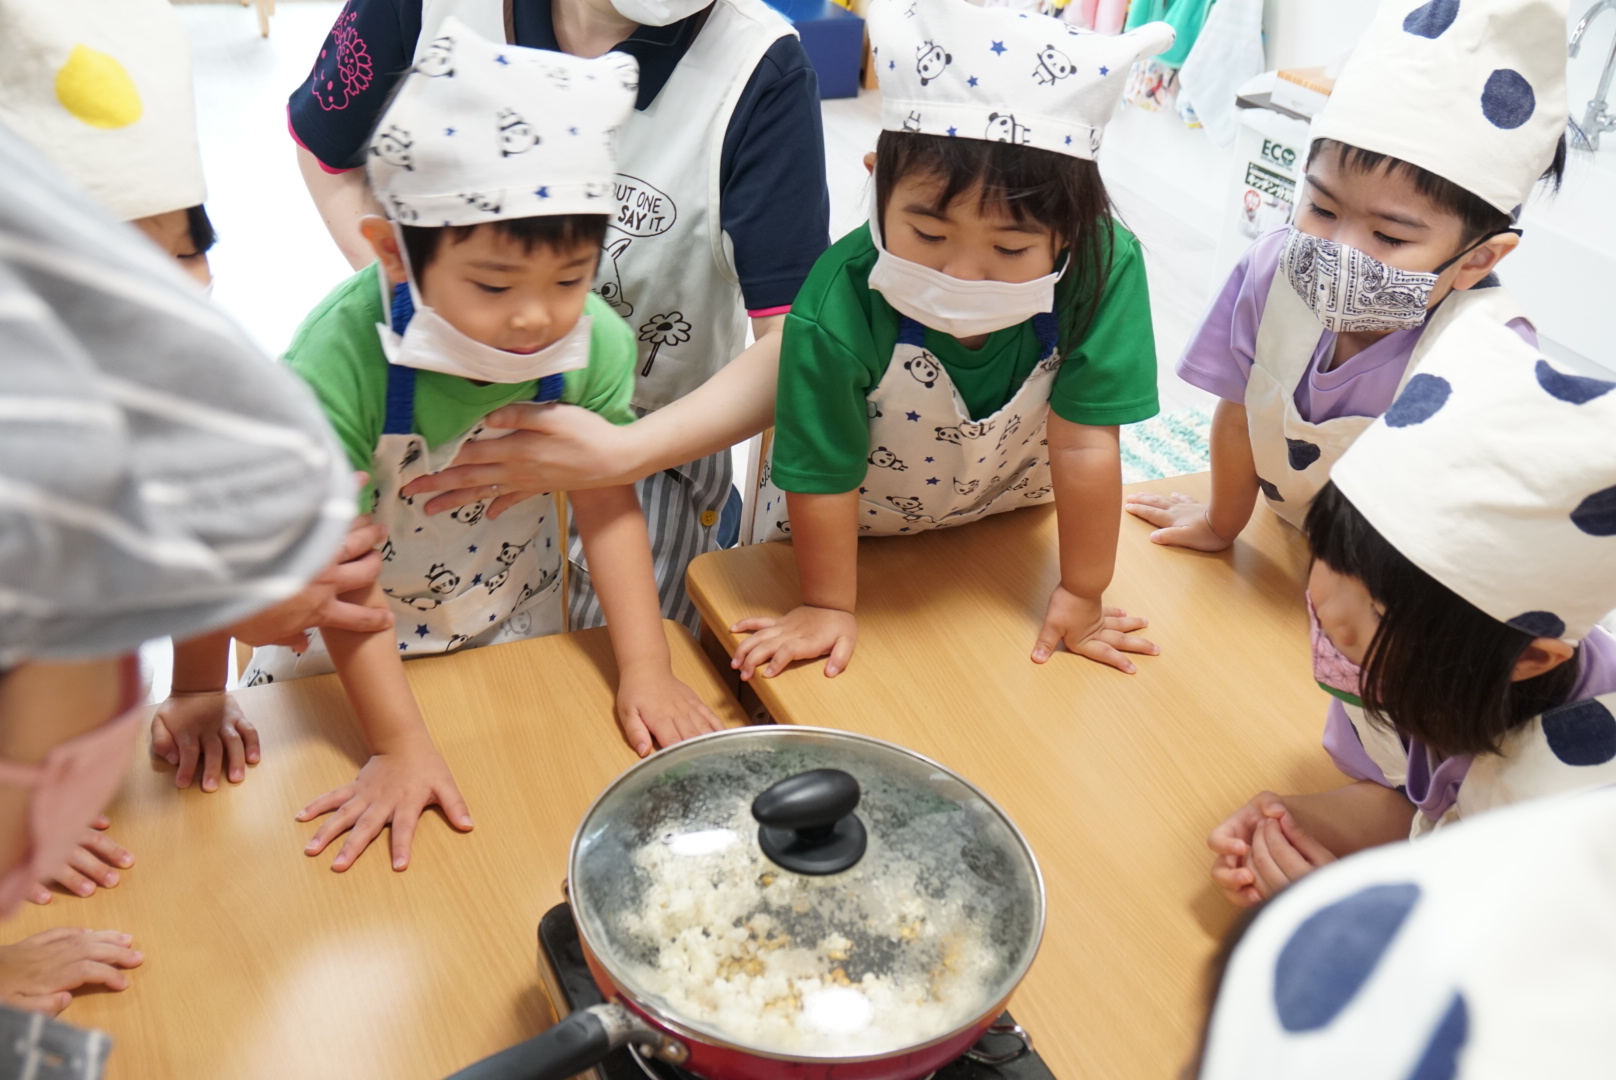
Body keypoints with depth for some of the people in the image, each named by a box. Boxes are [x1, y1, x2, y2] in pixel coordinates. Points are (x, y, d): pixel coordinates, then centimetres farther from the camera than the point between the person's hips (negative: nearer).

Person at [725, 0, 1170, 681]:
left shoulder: (1102, 269, -35)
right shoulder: (838, 310, -39)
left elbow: (1084, 444, -27)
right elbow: (824, 476, -25)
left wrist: (1081, 596, -17)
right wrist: (827, 608, -13)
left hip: (1012, 512, 2)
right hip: (856, 531, -1)